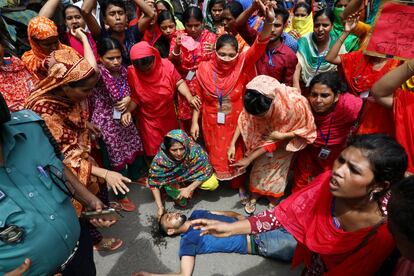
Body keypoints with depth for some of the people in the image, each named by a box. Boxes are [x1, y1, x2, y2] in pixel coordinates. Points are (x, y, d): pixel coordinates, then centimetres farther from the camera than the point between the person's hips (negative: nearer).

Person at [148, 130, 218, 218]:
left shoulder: (195, 150, -37)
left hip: (192, 175, 2)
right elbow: (153, 182, -19)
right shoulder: (160, 159, -33)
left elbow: (205, 171, -22)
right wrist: (160, 206, -21)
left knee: (213, 184, -20)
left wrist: (189, 189, -25)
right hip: (173, 180, -2)